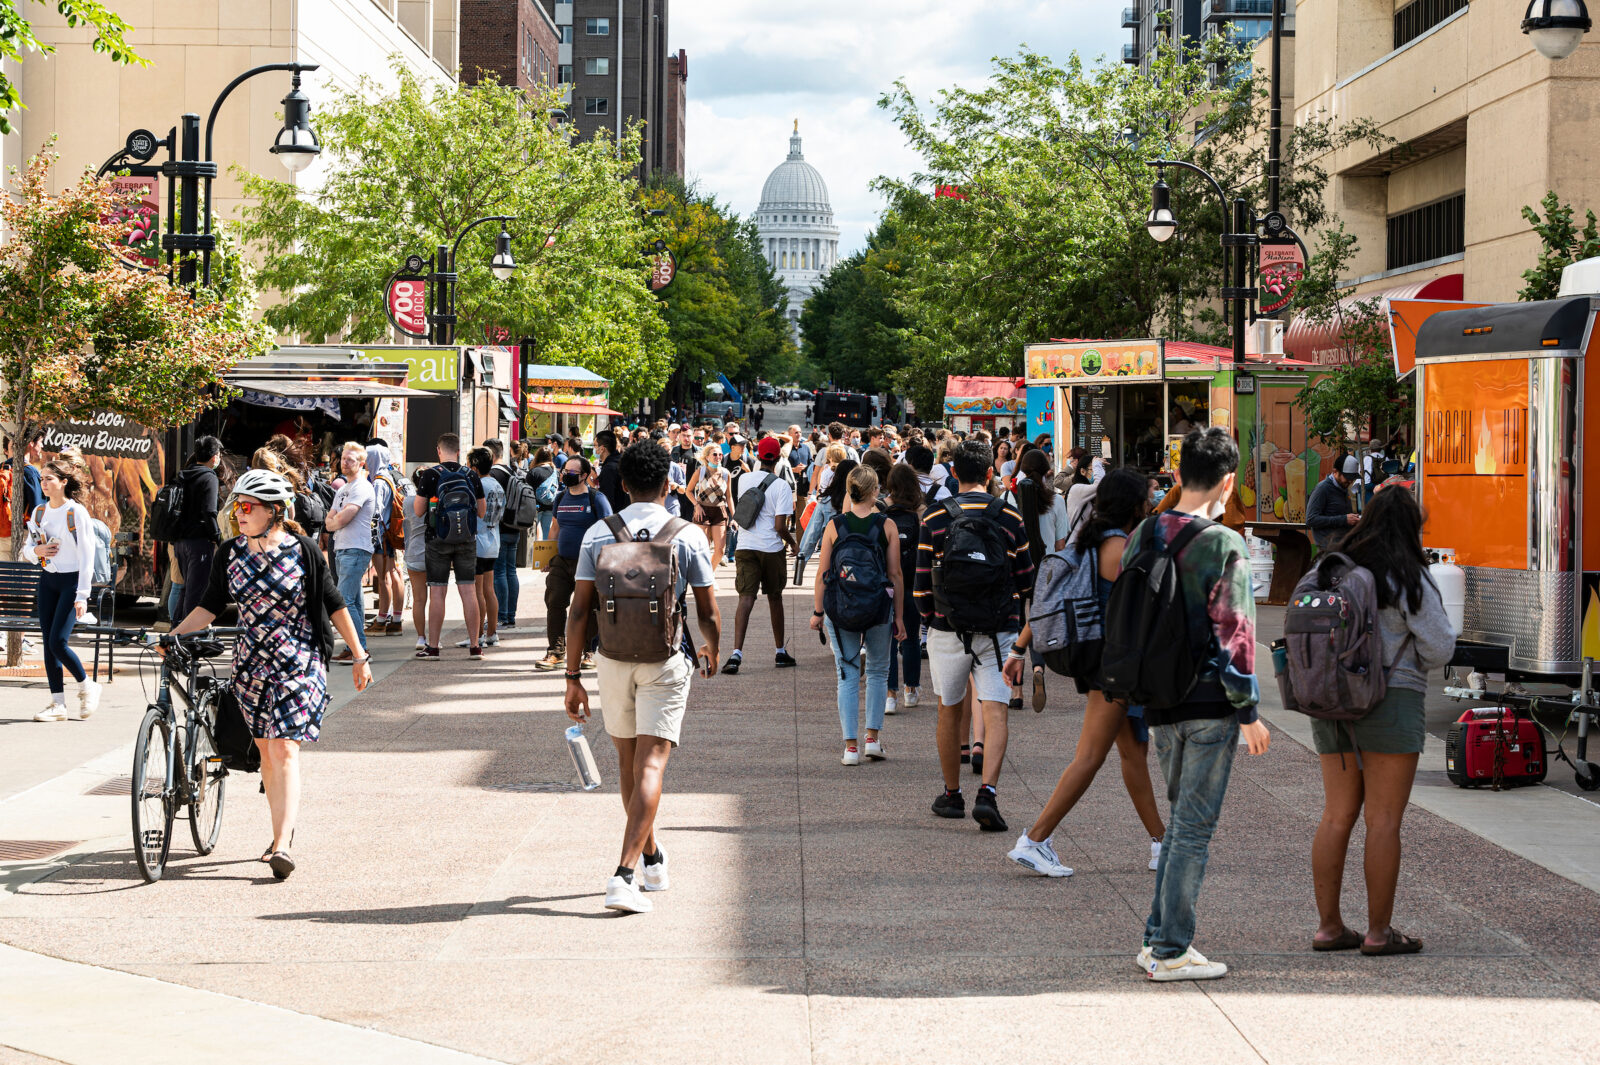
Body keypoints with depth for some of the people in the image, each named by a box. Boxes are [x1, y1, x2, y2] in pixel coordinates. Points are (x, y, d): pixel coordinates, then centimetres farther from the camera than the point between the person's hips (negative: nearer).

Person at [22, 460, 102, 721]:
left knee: (58, 642, -14)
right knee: (48, 643, 2)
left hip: (71, 581, -6)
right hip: (47, 581, 6)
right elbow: (26, 550, 15)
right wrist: (37, 551, -10)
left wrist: (82, 596, -16)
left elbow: (87, 556, -12)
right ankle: (58, 704, 6)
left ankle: (87, 687, 9)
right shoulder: (39, 511, 7)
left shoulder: (77, 513, -11)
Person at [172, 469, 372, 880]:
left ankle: (282, 846, -20)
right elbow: (210, 606, 6)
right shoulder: (231, 553, 3)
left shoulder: (301, 549, -8)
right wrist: (172, 636, -7)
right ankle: (285, 828, 27)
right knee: (266, 751, 12)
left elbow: (335, 604, -3)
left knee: (284, 749, -14)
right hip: (251, 664, 5)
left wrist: (359, 656, -1)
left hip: (299, 664, -5)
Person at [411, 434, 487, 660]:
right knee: (469, 592, 4)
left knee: (437, 593, 2)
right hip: (467, 540, 2)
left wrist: (421, 486, 10)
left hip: (438, 540, -2)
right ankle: (474, 646, 4)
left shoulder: (430, 475, -8)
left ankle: (433, 646, 5)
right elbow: (482, 512, 8)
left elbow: (418, 510, -4)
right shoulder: (472, 476, 1)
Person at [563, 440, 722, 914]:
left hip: (613, 658, 2)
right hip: (665, 660, -2)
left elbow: (579, 611, -3)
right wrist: (712, 652, 20)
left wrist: (573, 676, 3)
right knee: (650, 766, -5)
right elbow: (708, 613, -1)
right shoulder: (688, 537, -4)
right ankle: (625, 875, -18)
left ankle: (653, 859, 35)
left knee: (628, 760, 19)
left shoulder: (597, 534, -1)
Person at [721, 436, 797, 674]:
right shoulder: (781, 486, -9)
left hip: (745, 546, 2)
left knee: (746, 598, -5)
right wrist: (792, 541, 7)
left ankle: (736, 653, -21)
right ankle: (780, 652, 24)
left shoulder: (743, 479, 3)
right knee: (774, 598, 14)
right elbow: (780, 525, -14)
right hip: (771, 548, -2)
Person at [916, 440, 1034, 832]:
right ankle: (987, 793, -20)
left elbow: (922, 585, -1)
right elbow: (1026, 579, 9)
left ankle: (951, 795, 24)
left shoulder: (934, 520, -4)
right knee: (995, 712, -3)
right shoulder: (1010, 518, -1)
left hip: (948, 631, 0)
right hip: (998, 629, 0)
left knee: (950, 710, 15)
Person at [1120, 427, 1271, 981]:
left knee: (1182, 819, 19)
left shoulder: (1142, 536, 5)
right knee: (1194, 826, 1)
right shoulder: (1225, 545, -14)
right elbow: (1234, 633, -15)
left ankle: (1159, 938, 20)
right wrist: (1249, 712, -9)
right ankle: (1170, 951, 3)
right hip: (1210, 703, -6)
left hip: (1158, 702, 6)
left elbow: (1123, 618, 12)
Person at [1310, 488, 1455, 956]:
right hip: (1390, 704, -6)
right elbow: (1440, 647, -8)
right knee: (1384, 820, -3)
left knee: (1337, 816, 8)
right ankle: (1379, 931, -1)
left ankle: (1328, 926, 8)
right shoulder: (1406, 577, -9)